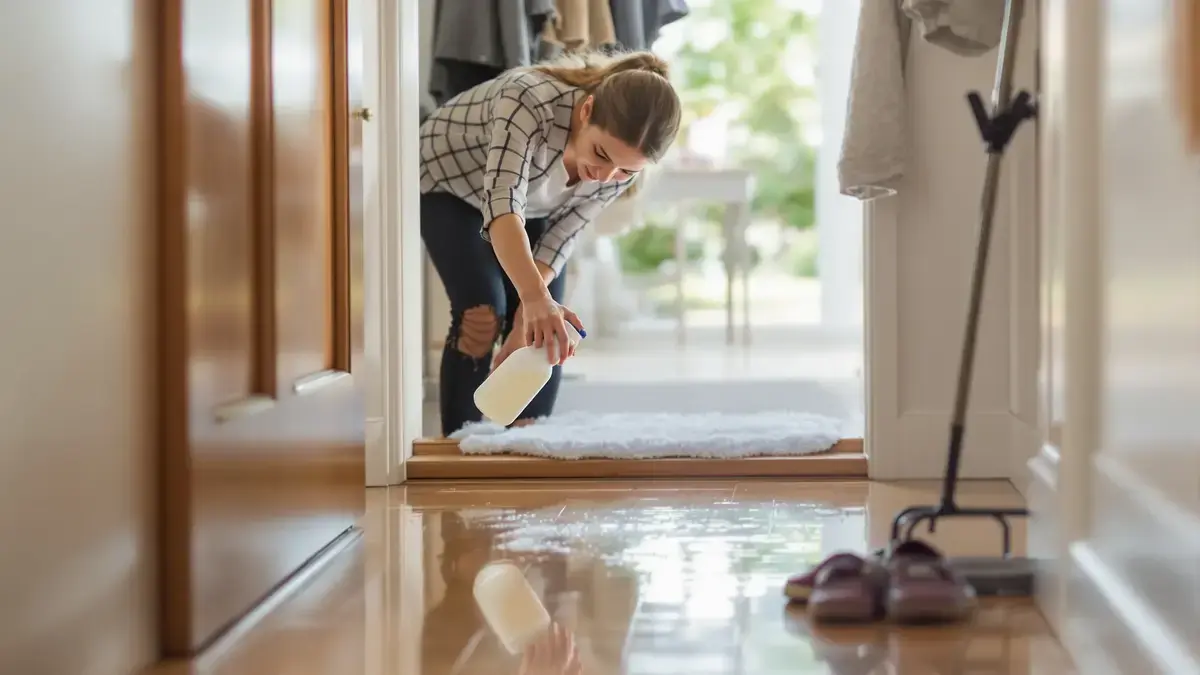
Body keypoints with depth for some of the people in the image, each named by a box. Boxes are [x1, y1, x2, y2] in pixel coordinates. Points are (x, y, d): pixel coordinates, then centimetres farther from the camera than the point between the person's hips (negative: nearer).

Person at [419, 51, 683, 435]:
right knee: (483, 308, -21)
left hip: (532, 203, 4)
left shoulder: (625, 158, -27)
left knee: (546, 334, -7)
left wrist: (525, 317, -25)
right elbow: (502, 205, -55)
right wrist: (534, 298, -69)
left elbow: (562, 234, -18)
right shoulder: (531, 100, -43)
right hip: (449, 184, -4)